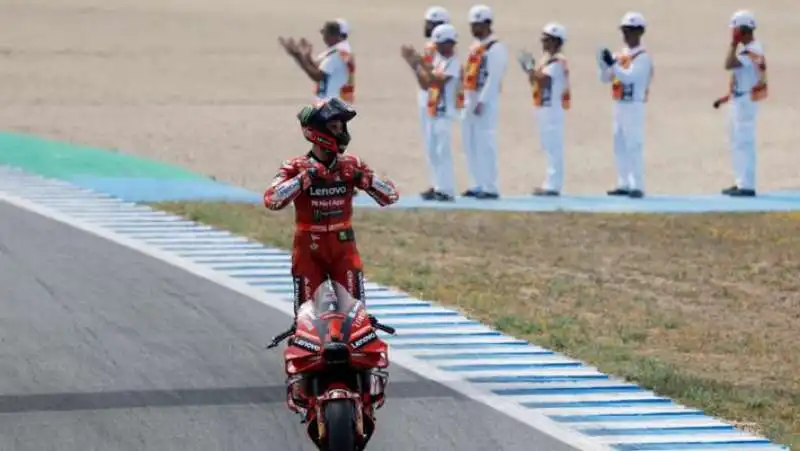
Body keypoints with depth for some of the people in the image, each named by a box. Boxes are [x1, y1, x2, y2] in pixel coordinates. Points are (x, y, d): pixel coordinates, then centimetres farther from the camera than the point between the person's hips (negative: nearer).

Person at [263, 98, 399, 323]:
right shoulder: (296, 168, -6)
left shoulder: (351, 165, 2)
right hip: (309, 247, -2)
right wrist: (305, 178, -25)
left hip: (343, 245, 2)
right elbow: (271, 200, -22)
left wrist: (364, 178, -16)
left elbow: (391, 195, 0)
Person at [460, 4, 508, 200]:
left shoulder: (496, 48, -10)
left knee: (485, 143, -10)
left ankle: (490, 188, -8)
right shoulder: (475, 47, 18)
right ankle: (479, 185, 17)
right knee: (469, 143, 11)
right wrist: (465, 99, 15)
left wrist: (482, 102, -21)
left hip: (486, 101, -9)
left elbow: (493, 77, -17)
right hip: (470, 99, 9)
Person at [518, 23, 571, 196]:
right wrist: (529, 70, 5)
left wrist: (530, 68, -15)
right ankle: (551, 183, 19)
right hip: (544, 108, 11)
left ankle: (553, 186, -10)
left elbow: (543, 80, -24)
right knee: (548, 146, 14)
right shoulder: (546, 59, 17)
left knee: (554, 146, -9)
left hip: (552, 108, -11)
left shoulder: (557, 61, -14)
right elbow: (536, 82, 18)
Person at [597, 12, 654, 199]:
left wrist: (613, 64, -26)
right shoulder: (620, 55, 14)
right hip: (619, 105, 8)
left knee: (634, 146, -10)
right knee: (619, 146, 9)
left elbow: (630, 77, -22)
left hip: (633, 106, -8)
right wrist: (603, 63, -4)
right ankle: (623, 185, 14)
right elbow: (605, 78, 14)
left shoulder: (643, 57, -10)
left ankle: (637, 187, -11)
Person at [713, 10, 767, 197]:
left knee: (744, 143, -10)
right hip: (738, 100, 11)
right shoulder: (747, 49, 14)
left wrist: (734, 43, -20)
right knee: (737, 142, 15)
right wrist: (727, 97, 21)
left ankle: (747, 186, -10)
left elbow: (729, 64, -30)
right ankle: (742, 182, 20)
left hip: (746, 101, -11)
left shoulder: (753, 51, -18)